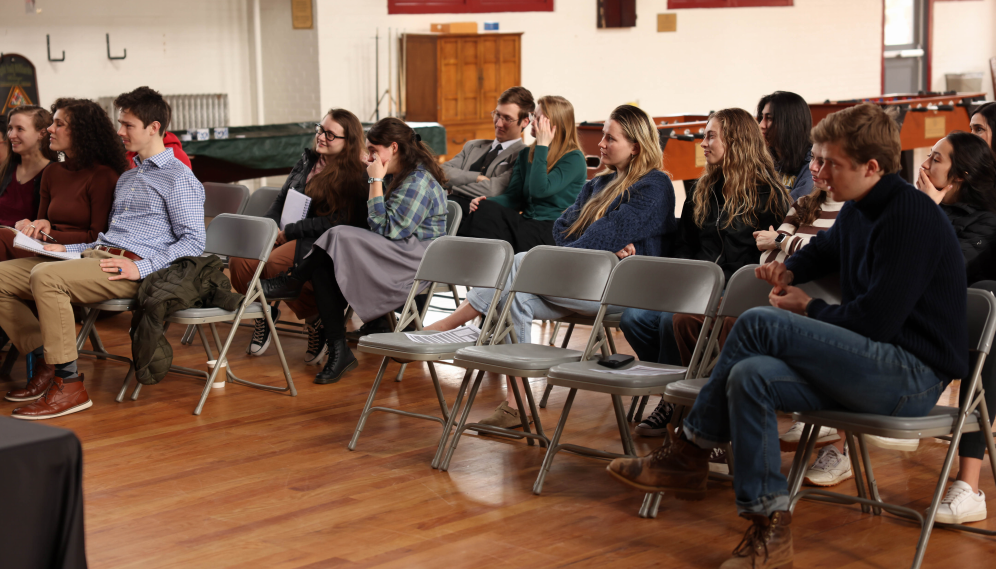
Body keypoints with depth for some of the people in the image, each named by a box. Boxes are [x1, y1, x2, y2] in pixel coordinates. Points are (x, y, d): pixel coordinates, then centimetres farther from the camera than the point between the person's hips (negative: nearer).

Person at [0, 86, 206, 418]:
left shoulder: (179, 179, -1)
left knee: (45, 276, -33)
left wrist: (142, 268, -20)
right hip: (96, 255, 9)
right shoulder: (127, 178, 28)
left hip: (131, 269, -9)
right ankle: (45, 366, -9)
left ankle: (68, 385, -29)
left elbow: (193, 242, -10)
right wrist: (67, 249, 14)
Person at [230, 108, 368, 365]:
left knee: (277, 263, -35)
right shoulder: (308, 160, 16)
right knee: (241, 260, -21)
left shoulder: (356, 176, -6)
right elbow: (281, 199, 20)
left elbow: (336, 223, -15)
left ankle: (316, 320, -12)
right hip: (288, 235, 6)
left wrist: (289, 232, -15)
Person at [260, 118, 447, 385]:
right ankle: (338, 351, -21)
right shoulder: (394, 177, 17)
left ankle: (292, 282, -3)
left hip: (416, 260, -9)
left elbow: (386, 230, -19)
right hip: (390, 255, 9)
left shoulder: (419, 181, -14)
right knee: (323, 268, -17)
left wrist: (375, 182, -16)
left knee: (340, 238, -26)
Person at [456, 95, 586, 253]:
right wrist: (486, 201, -10)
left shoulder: (574, 159, -5)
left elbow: (539, 190, -18)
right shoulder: (526, 154, 18)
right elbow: (513, 196, 11)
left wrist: (542, 146, -13)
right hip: (525, 221, 7)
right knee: (483, 208, -24)